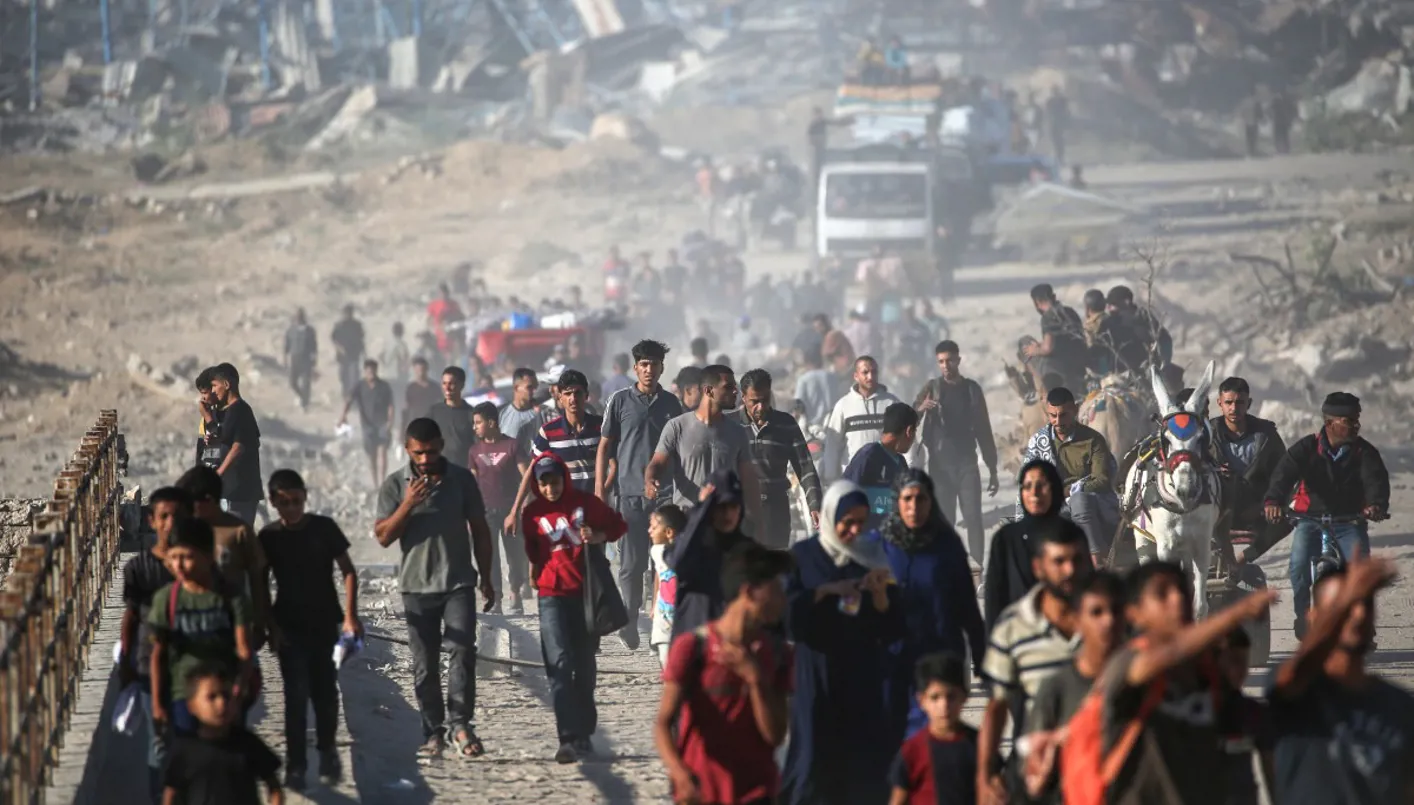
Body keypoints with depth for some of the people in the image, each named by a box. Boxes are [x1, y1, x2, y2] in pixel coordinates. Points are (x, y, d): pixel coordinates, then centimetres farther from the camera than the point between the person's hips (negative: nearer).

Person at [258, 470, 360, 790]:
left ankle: (327, 750, 30)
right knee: (296, 697, -7)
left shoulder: (324, 528, -3)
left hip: (325, 624, 0)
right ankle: (295, 766, -4)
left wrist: (350, 616, -10)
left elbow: (348, 572, -1)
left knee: (325, 693, 6)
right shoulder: (269, 537, 0)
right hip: (290, 628, 0)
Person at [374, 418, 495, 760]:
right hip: (417, 586, 0)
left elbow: (479, 529, 12)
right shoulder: (395, 485, 2)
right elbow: (383, 536, -3)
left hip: (458, 581, 0)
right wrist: (407, 505, -17)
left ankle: (460, 723, -16)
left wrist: (486, 577, 12)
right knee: (424, 665, 4)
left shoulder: (462, 479, 5)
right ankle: (433, 732, 9)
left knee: (462, 651, -15)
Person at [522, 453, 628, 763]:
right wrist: (536, 569, 9)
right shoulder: (532, 513, 5)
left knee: (584, 665, 10)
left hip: (585, 592, 1)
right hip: (552, 595, -1)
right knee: (559, 663, -15)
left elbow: (618, 525, 7)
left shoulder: (584, 502, 0)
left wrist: (598, 536, -10)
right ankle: (569, 739, -21)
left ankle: (584, 734, 23)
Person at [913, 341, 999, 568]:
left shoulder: (972, 389, 7)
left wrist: (992, 469, 10)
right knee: (943, 522, -1)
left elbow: (984, 430, 12)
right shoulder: (932, 388, 3)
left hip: (967, 464, 1)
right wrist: (920, 409, -31)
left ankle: (978, 569, -8)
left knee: (974, 518, -7)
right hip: (940, 465, -1)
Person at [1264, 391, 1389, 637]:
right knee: (1299, 564, -25)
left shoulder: (1364, 451, -1)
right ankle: (1303, 615, -2)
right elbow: (1284, 472, -20)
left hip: (1350, 521, 1)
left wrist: (1377, 504, -42)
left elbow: (1376, 479, -18)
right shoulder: (1307, 448, -5)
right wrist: (1273, 501, -42)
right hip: (1310, 519, -1)